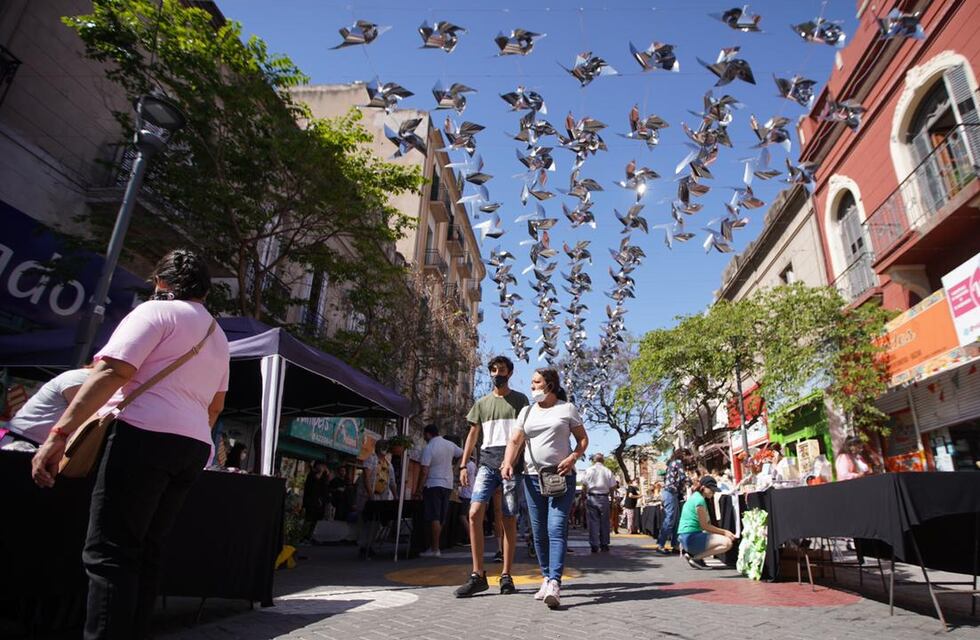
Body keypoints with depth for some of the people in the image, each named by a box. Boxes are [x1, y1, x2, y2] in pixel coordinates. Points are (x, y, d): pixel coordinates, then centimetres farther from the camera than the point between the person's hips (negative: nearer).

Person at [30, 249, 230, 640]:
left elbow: (113, 372, -14)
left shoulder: (156, 312, 0)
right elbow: (216, 405, 27)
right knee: (145, 552, 12)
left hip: (145, 435, -7)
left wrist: (59, 433, -17)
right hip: (194, 447, 8)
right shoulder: (217, 335, 24)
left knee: (108, 552, -5)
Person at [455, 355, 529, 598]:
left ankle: (506, 576, 11)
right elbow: (473, 435, 17)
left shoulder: (520, 400, 9)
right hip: (487, 462, 2)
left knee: (509, 520, 1)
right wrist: (463, 465, 8)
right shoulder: (482, 402, 17)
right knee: (474, 513, -11)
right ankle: (478, 575, -4)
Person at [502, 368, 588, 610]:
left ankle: (554, 584, -19)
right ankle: (546, 578, 19)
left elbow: (583, 439, 6)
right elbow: (515, 441, 6)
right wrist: (508, 463, -13)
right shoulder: (527, 411, 13)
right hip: (532, 477, 4)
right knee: (539, 532, 7)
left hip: (561, 477, -4)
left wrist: (572, 458, -12)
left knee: (556, 529, -14)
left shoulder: (567, 408, 4)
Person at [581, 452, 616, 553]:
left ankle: (594, 545, 0)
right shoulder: (608, 471, 2)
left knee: (593, 521, 2)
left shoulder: (588, 470, 0)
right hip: (604, 498, 1)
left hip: (591, 498, -1)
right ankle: (604, 545, 14)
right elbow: (612, 486, 0)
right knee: (604, 521, 10)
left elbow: (584, 486, 0)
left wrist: (586, 495, 14)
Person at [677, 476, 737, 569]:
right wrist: (724, 532, -3)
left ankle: (692, 553, 10)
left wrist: (724, 531, 10)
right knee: (727, 542, -17)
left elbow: (705, 524, 18)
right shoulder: (700, 499, -13)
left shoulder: (696, 497, 17)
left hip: (687, 538, 10)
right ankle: (696, 558, -8)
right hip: (691, 538, -10)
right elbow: (704, 526, -13)